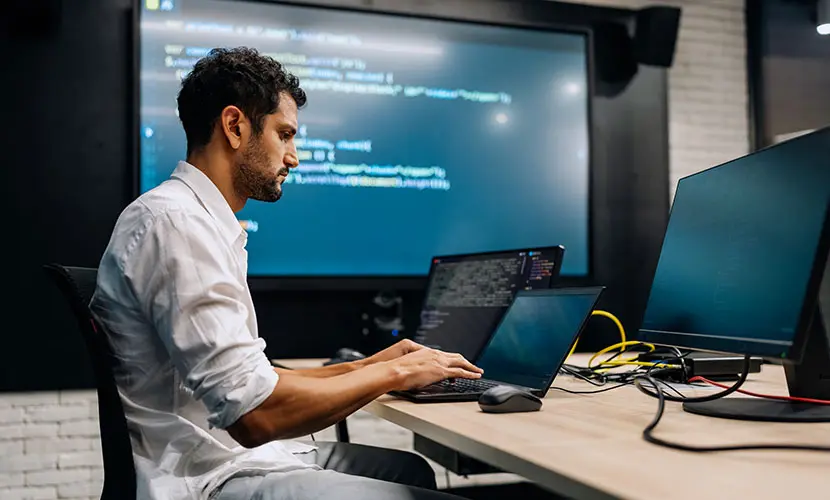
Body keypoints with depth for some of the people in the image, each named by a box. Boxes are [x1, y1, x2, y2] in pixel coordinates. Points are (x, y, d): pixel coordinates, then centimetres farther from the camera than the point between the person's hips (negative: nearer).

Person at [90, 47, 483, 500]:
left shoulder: (203, 223, 13)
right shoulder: (176, 222, -19)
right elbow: (255, 415, -26)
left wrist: (369, 366, 8)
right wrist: (393, 374, -13)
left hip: (236, 452, 10)